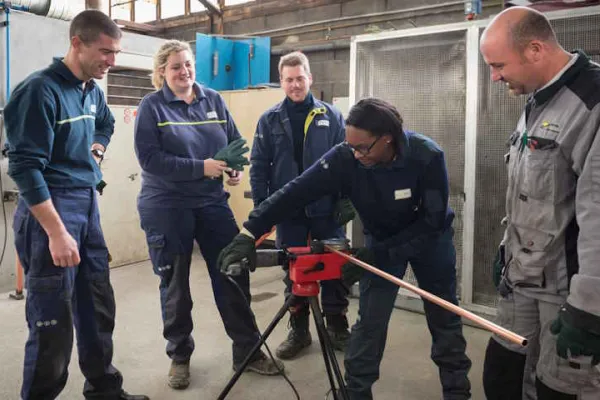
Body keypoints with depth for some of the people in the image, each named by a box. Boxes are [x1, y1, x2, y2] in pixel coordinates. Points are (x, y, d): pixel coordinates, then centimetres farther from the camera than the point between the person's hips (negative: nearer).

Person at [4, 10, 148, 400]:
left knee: (99, 307, 15)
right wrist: (56, 233, -23)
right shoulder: (40, 89, -15)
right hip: (50, 209, -8)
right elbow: (25, 167, -20)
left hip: (89, 206, 8)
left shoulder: (93, 91, 9)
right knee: (52, 322, -1)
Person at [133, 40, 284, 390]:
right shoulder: (152, 106, -5)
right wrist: (200, 167, -21)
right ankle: (179, 355, 28)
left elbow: (236, 142, 11)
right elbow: (148, 157, -15)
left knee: (233, 275, 5)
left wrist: (237, 168, -10)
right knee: (175, 284, 10)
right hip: (166, 207, -3)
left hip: (213, 202, 3)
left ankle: (247, 350, 20)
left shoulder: (214, 100, 6)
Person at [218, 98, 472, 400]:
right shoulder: (345, 157, -29)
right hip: (381, 240, 1)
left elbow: (432, 221, -28)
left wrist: (380, 254, -33)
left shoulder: (428, 156, -33)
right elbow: (297, 191, -34)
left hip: (432, 238, 0)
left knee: (444, 318, 12)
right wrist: (249, 233, -42)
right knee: (369, 321, -5)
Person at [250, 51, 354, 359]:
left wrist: (346, 199, -6)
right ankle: (299, 330, 25)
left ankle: (337, 327, 24)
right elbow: (259, 166, 3)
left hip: (326, 209, -1)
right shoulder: (269, 120, 4)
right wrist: (260, 206, -3)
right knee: (293, 271, 10)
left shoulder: (330, 116, 2)